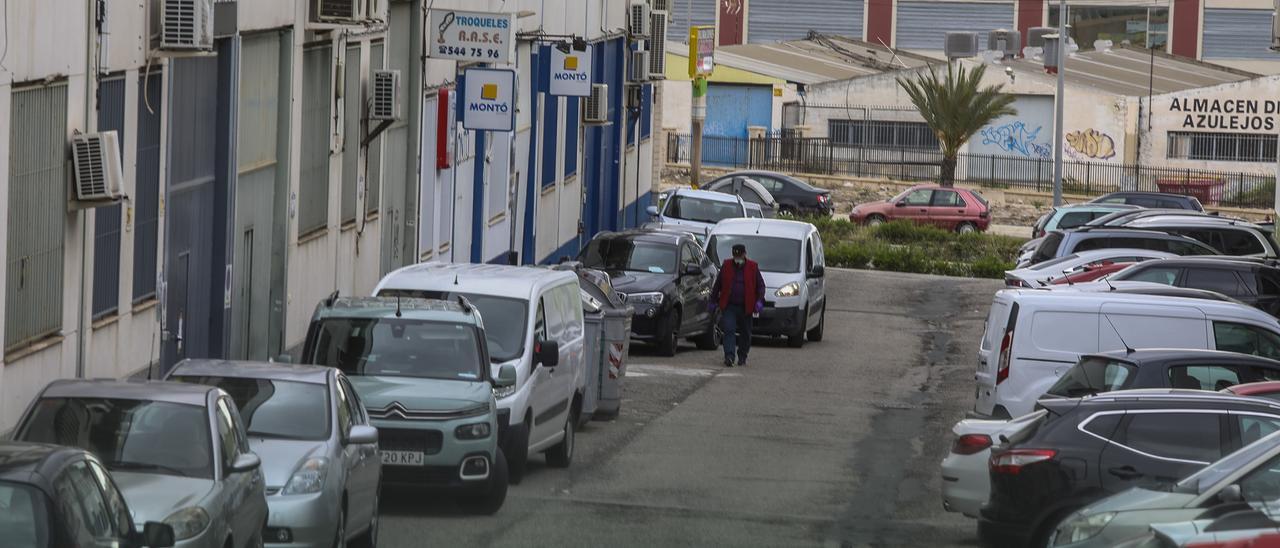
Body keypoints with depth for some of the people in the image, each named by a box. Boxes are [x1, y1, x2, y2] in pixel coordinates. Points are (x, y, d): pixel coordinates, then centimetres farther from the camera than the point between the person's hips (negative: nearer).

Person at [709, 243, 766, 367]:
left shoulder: (753, 267, 3)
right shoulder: (726, 266, 5)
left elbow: (761, 285, 6)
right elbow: (717, 285, 11)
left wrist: (759, 301, -8)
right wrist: (713, 301, 9)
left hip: (746, 307, 1)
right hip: (729, 306, -1)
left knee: (745, 333, 9)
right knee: (729, 330, -15)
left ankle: (742, 357, 23)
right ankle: (729, 356, -22)